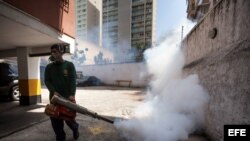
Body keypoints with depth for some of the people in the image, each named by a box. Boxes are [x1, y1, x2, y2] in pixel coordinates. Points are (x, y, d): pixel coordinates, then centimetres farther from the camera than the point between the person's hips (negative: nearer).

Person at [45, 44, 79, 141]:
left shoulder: (69, 65, -2)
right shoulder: (49, 67, 7)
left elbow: (73, 80, -9)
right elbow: (47, 81, 2)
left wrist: (72, 94, -19)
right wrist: (54, 92, -15)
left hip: (67, 97, -3)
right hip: (54, 97, 3)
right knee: (55, 120, 7)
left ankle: (75, 128, 38)